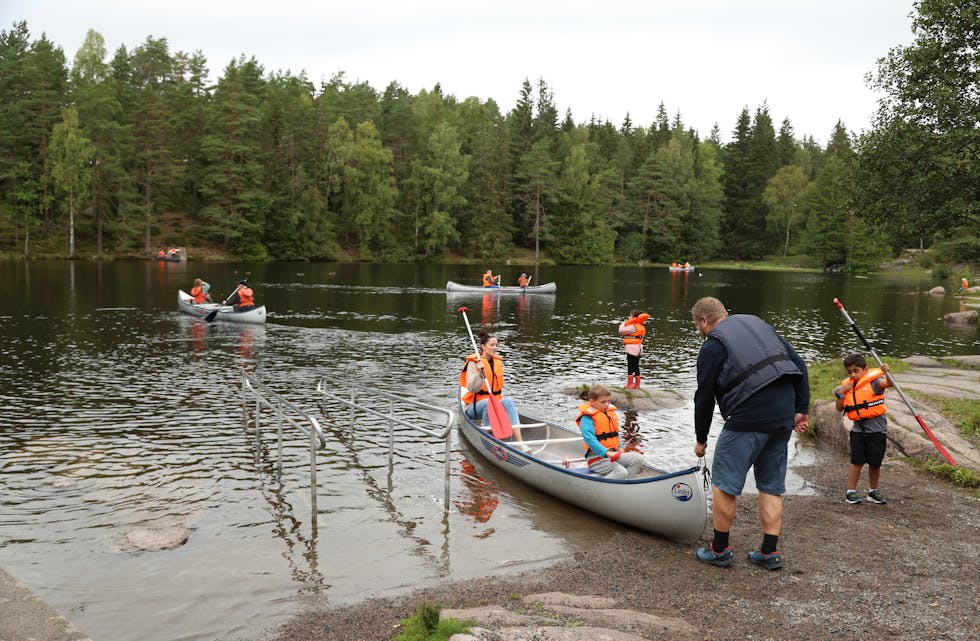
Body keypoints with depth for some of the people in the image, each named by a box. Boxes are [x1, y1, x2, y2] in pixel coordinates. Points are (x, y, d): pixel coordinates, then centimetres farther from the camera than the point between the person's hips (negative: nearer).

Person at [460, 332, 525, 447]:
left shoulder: (499, 362, 11)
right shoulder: (474, 363, -8)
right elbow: (472, 388, -20)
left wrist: (501, 401, 12)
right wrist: (480, 373, -33)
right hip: (474, 406, -5)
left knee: (509, 401, -27)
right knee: (488, 403, -38)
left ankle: (519, 443, -40)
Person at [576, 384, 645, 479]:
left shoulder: (611, 412, 13)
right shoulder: (587, 418, -13)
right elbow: (589, 439, -25)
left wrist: (620, 447, 9)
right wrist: (606, 452, -33)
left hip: (613, 454, 8)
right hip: (597, 458, -8)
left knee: (638, 458, -5)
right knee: (621, 472, -27)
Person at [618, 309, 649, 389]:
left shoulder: (633, 327, -16)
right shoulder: (641, 327, 11)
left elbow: (621, 331, -16)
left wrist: (623, 323, 2)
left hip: (632, 347, -9)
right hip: (639, 347, 9)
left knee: (630, 367, -4)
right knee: (636, 367, 13)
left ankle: (629, 384, -4)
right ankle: (637, 384, 16)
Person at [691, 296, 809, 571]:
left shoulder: (712, 346, -1)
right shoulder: (758, 324, 19)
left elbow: (704, 397, 1)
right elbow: (799, 364, 15)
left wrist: (701, 439, 12)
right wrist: (801, 409, 14)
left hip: (748, 419, -7)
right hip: (784, 419, 7)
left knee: (724, 486, 4)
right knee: (772, 487, 15)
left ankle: (720, 549, 12)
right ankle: (770, 553, 17)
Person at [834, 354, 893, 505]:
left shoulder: (873, 381, -6)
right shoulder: (847, 386, 7)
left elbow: (889, 383, -26)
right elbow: (840, 408, 7)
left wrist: (886, 373, -46)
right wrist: (840, 393, -8)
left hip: (876, 429, -2)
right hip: (858, 429, 2)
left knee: (875, 463, 8)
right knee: (857, 461, -2)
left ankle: (873, 491, 25)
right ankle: (851, 492, 5)